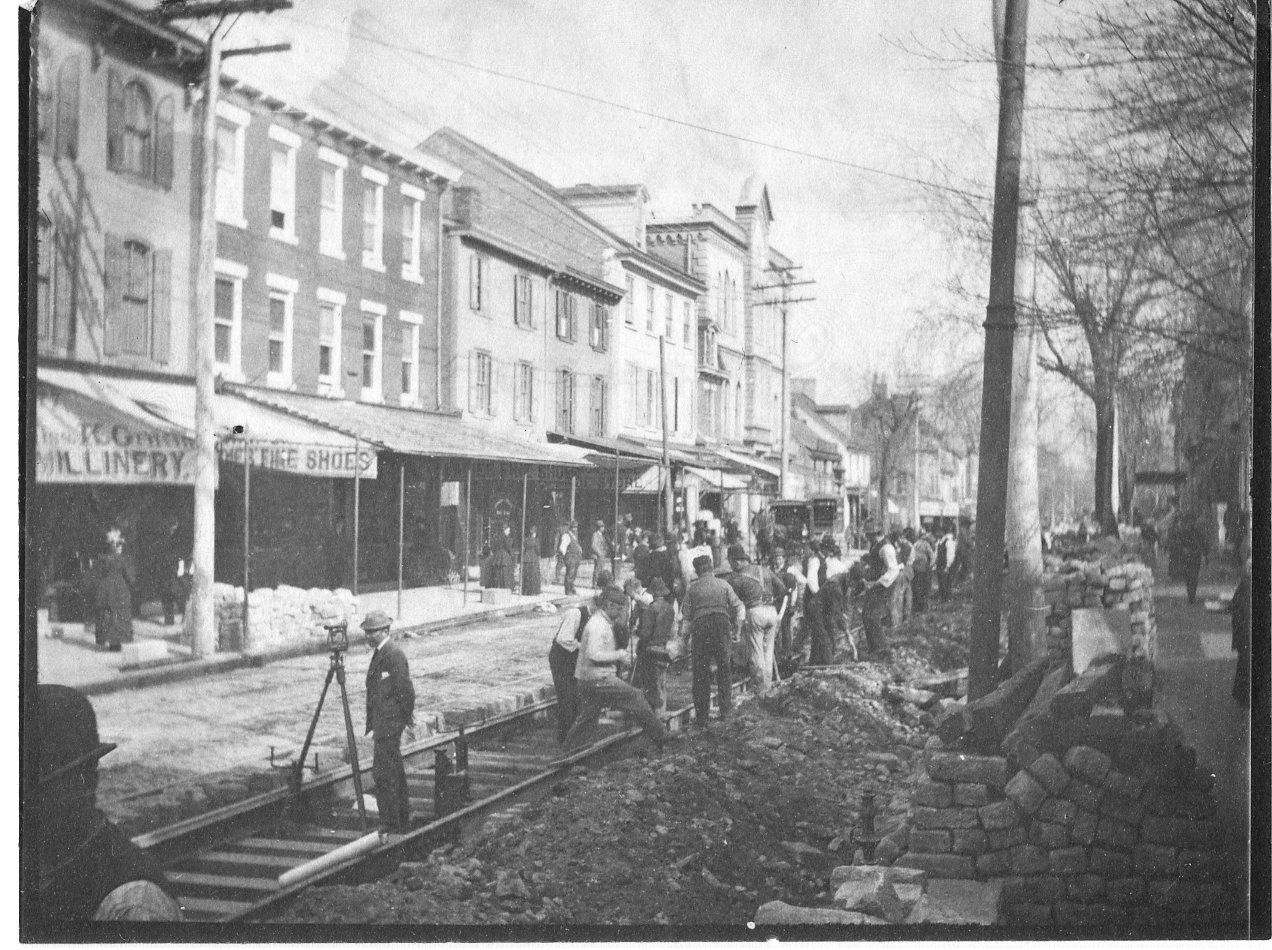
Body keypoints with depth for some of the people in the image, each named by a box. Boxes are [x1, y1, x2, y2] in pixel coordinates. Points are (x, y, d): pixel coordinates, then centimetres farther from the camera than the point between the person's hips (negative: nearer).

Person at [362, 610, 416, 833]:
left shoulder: (394, 655, -17)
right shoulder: (378, 653, 14)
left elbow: (406, 690, -20)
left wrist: (406, 716, -10)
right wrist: (372, 721, 16)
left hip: (390, 723, -10)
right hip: (382, 723, 10)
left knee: (383, 773, -9)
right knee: (394, 772, 15)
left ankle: (391, 825, -5)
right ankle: (402, 822, 24)